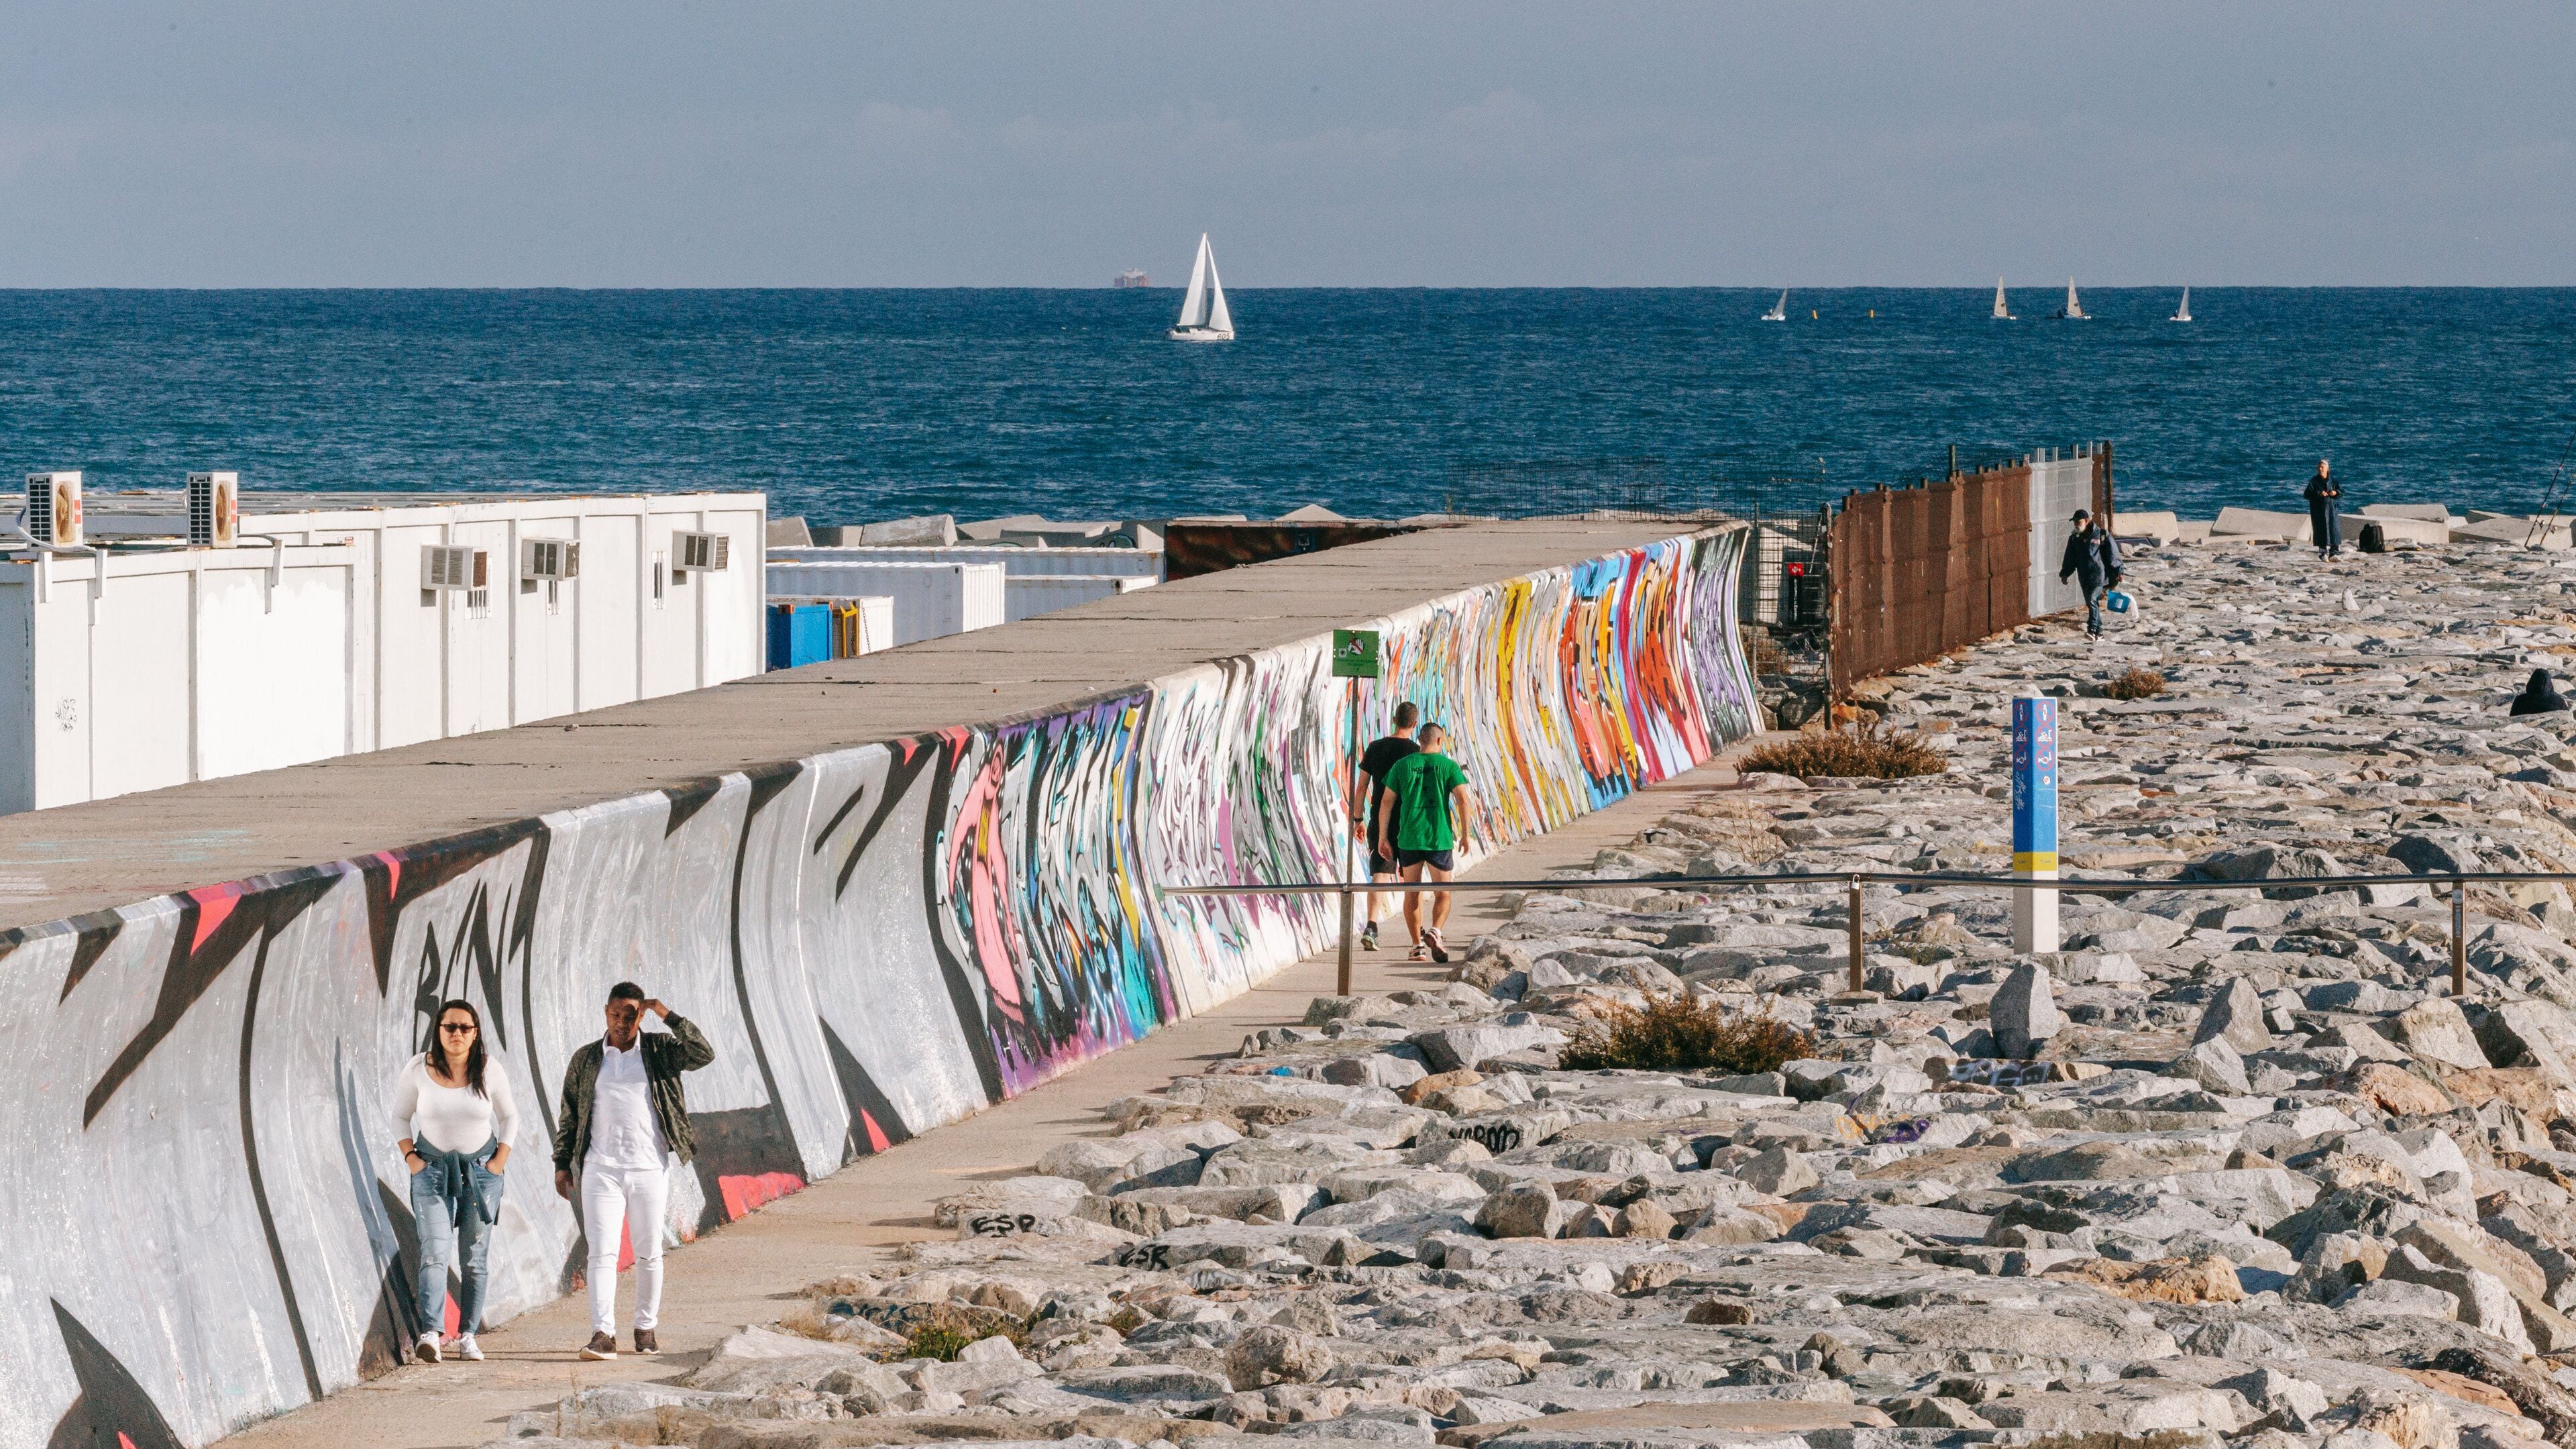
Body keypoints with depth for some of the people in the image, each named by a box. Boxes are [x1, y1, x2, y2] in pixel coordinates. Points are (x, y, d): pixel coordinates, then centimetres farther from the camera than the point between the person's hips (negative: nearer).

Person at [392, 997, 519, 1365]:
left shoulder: (490, 1072, -5)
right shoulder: (418, 1070, -6)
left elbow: (509, 1116, 10)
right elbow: (401, 1117, 8)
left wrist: (501, 1159, 1)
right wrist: (410, 1157, -3)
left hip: (481, 1169, 1)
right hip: (432, 1169, -1)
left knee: (474, 1258, 1)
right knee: (434, 1252, -16)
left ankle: (468, 1336, 9)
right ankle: (430, 1334, -27)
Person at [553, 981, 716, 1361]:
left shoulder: (659, 1050, 4)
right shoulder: (586, 1059, 8)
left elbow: (704, 1054, -13)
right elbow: (569, 1115, 12)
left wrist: (668, 1016, -13)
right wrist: (562, 1163, 7)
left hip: (649, 1169, 0)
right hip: (601, 1170, 0)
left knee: (649, 1253, 7)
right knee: (602, 1252, -10)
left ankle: (646, 1327, 21)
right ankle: (603, 1335, -16)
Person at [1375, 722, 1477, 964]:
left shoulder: (1402, 765, 6)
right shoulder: (1448, 766, 0)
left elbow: (1386, 801, 4)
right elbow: (1463, 799, -10)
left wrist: (1383, 838, 9)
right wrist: (1465, 834, -2)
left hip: (1409, 838, 2)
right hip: (1440, 838, -2)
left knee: (1413, 894, 12)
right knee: (1443, 894, 7)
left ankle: (1417, 945, 9)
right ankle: (1435, 931, -18)